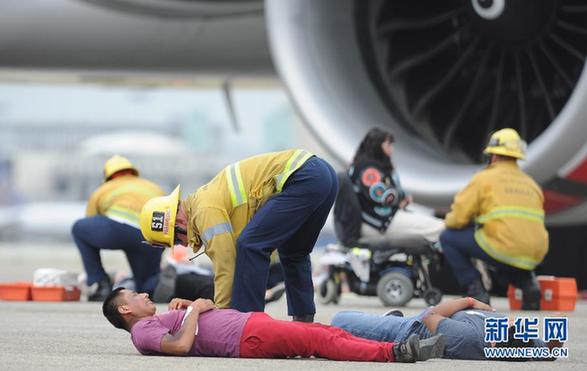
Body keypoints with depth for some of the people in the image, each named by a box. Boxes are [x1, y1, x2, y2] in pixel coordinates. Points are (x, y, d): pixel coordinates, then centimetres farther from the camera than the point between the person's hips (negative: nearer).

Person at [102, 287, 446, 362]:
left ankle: (395, 347, -10)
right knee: (319, 338, -21)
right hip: (248, 337, -10)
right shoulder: (142, 331, -1)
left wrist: (187, 305, 15)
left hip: (252, 322, 10)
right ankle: (394, 352, -28)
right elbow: (182, 345, -19)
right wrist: (195, 308, -5)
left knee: (326, 332, -3)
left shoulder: (157, 323, 28)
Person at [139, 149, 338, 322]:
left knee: (251, 245, -10)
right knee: (293, 253, 25)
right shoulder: (206, 198, 22)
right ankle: (304, 323, 24)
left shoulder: (206, 211, -9)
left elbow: (225, 268, -10)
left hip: (304, 178, -11)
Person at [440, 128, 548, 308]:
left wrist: (448, 222, 24)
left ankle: (476, 290, -1)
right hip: (533, 257, 7)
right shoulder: (531, 183, 21)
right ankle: (527, 283, 8)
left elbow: (458, 217, 0)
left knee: (448, 238, 10)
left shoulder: (485, 178, 4)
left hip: (502, 249, -6)